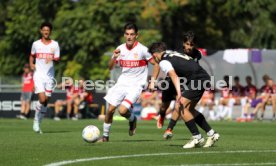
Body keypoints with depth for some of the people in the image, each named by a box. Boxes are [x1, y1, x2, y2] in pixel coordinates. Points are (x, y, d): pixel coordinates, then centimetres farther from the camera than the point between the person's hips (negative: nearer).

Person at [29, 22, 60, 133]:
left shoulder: (55, 44, 4)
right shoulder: (36, 44, 5)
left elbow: (57, 59, 0)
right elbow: (32, 55, 21)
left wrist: (52, 59, -22)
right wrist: (31, 64, 2)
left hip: (50, 75, 2)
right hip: (38, 75, -2)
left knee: (46, 101, 3)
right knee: (42, 99, -17)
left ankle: (39, 123, 18)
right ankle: (36, 121, 3)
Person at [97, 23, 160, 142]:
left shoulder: (142, 50, -10)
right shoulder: (120, 49, 3)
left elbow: (156, 64, -4)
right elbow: (110, 67, 7)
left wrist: (153, 82, -11)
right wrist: (115, 57, -13)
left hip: (136, 85, -5)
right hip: (122, 83, 5)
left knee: (122, 110, -21)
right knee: (110, 110, -1)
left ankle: (132, 119, 14)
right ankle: (105, 136, 17)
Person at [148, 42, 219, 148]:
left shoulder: (163, 62, -6)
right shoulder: (173, 54, 21)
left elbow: (174, 75, -24)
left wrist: (179, 93, -35)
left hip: (197, 79, -9)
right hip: (204, 77, 9)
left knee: (180, 107, -8)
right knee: (189, 109, 18)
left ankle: (197, 138, -4)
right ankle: (211, 134, 21)